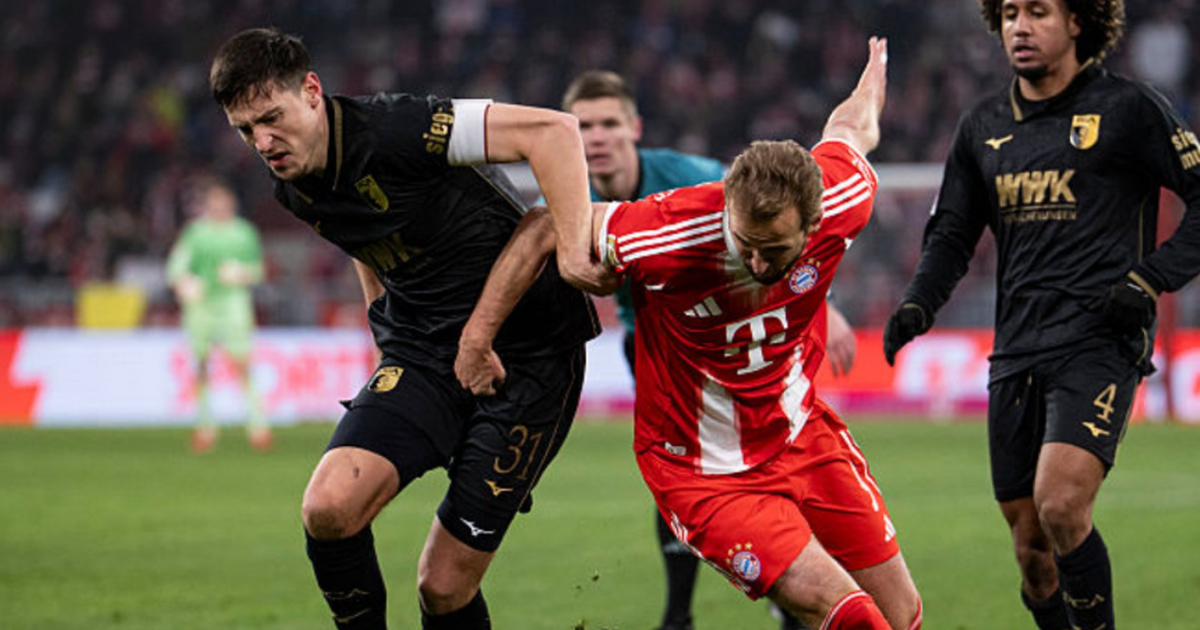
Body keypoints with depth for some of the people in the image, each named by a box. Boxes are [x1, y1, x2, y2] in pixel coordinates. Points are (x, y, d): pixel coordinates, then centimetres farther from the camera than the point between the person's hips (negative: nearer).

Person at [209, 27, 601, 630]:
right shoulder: (294, 189, 3)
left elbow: (553, 129, -24)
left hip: (528, 354, -6)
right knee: (328, 506, -19)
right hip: (421, 353, 6)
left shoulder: (393, 130, -21)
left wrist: (575, 246, -32)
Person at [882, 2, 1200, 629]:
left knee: (1060, 505, -24)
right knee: (1031, 547, 5)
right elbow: (951, 234, 22)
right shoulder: (983, 127, 15)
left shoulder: (1128, 109, 0)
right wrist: (917, 305, 4)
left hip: (1101, 345, -6)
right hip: (1016, 355, 6)